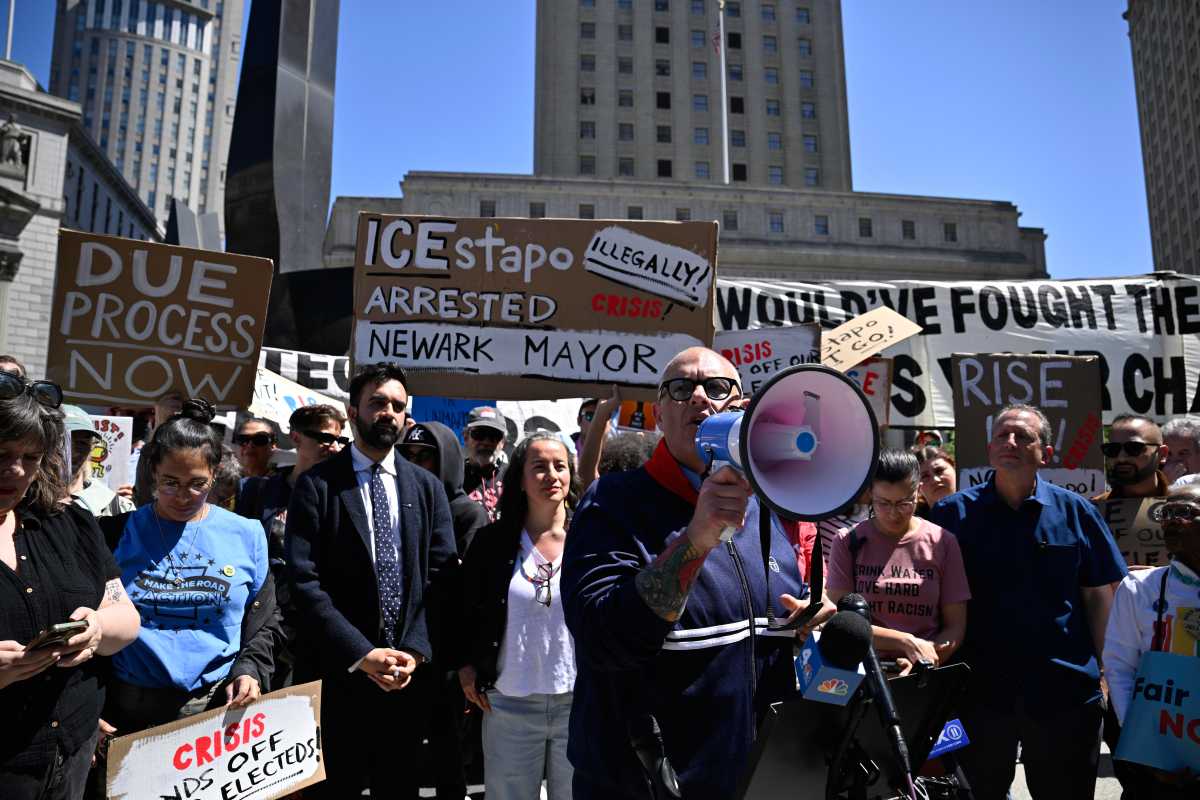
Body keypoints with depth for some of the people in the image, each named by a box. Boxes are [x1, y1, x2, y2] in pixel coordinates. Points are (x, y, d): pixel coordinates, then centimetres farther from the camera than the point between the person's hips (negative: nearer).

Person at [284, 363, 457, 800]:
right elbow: (304, 582, -12)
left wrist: (416, 649, -10)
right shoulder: (316, 484, -5)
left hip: (409, 672, 3)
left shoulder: (427, 487, 6)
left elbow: (442, 577, 1)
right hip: (338, 672, -3)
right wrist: (361, 654, -16)